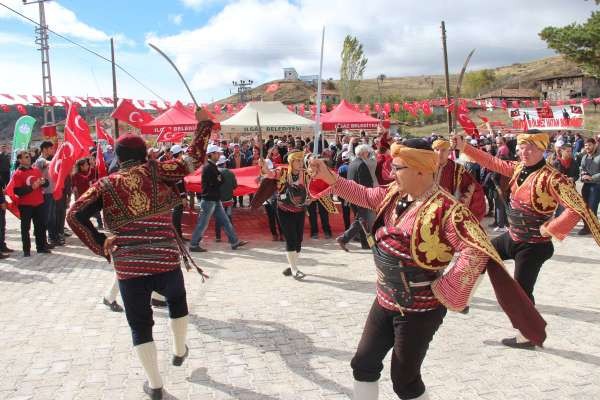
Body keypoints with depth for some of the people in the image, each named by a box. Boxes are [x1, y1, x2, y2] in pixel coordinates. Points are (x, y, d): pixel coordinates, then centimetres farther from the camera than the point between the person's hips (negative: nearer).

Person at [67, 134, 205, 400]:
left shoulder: (107, 184, 6)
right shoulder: (154, 172, 2)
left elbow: (74, 215, -2)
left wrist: (100, 245, 2)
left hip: (127, 266, 0)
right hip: (166, 259, 1)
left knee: (140, 324, 13)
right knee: (177, 299, 31)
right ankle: (179, 351, 45)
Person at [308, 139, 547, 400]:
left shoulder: (445, 208, -24)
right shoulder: (395, 194, 0)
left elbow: (477, 251, -30)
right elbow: (364, 195, 15)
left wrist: (444, 290, -25)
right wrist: (328, 177, 8)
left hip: (419, 310, -7)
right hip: (385, 301, 8)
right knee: (363, 364, 16)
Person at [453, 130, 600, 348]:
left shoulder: (552, 178, -25)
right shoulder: (519, 168, -2)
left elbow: (578, 209, -31)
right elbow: (492, 162, 6)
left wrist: (549, 229, -25)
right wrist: (463, 147, 1)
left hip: (533, 246, -8)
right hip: (512, 237, 8)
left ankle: (528, 336, 22)